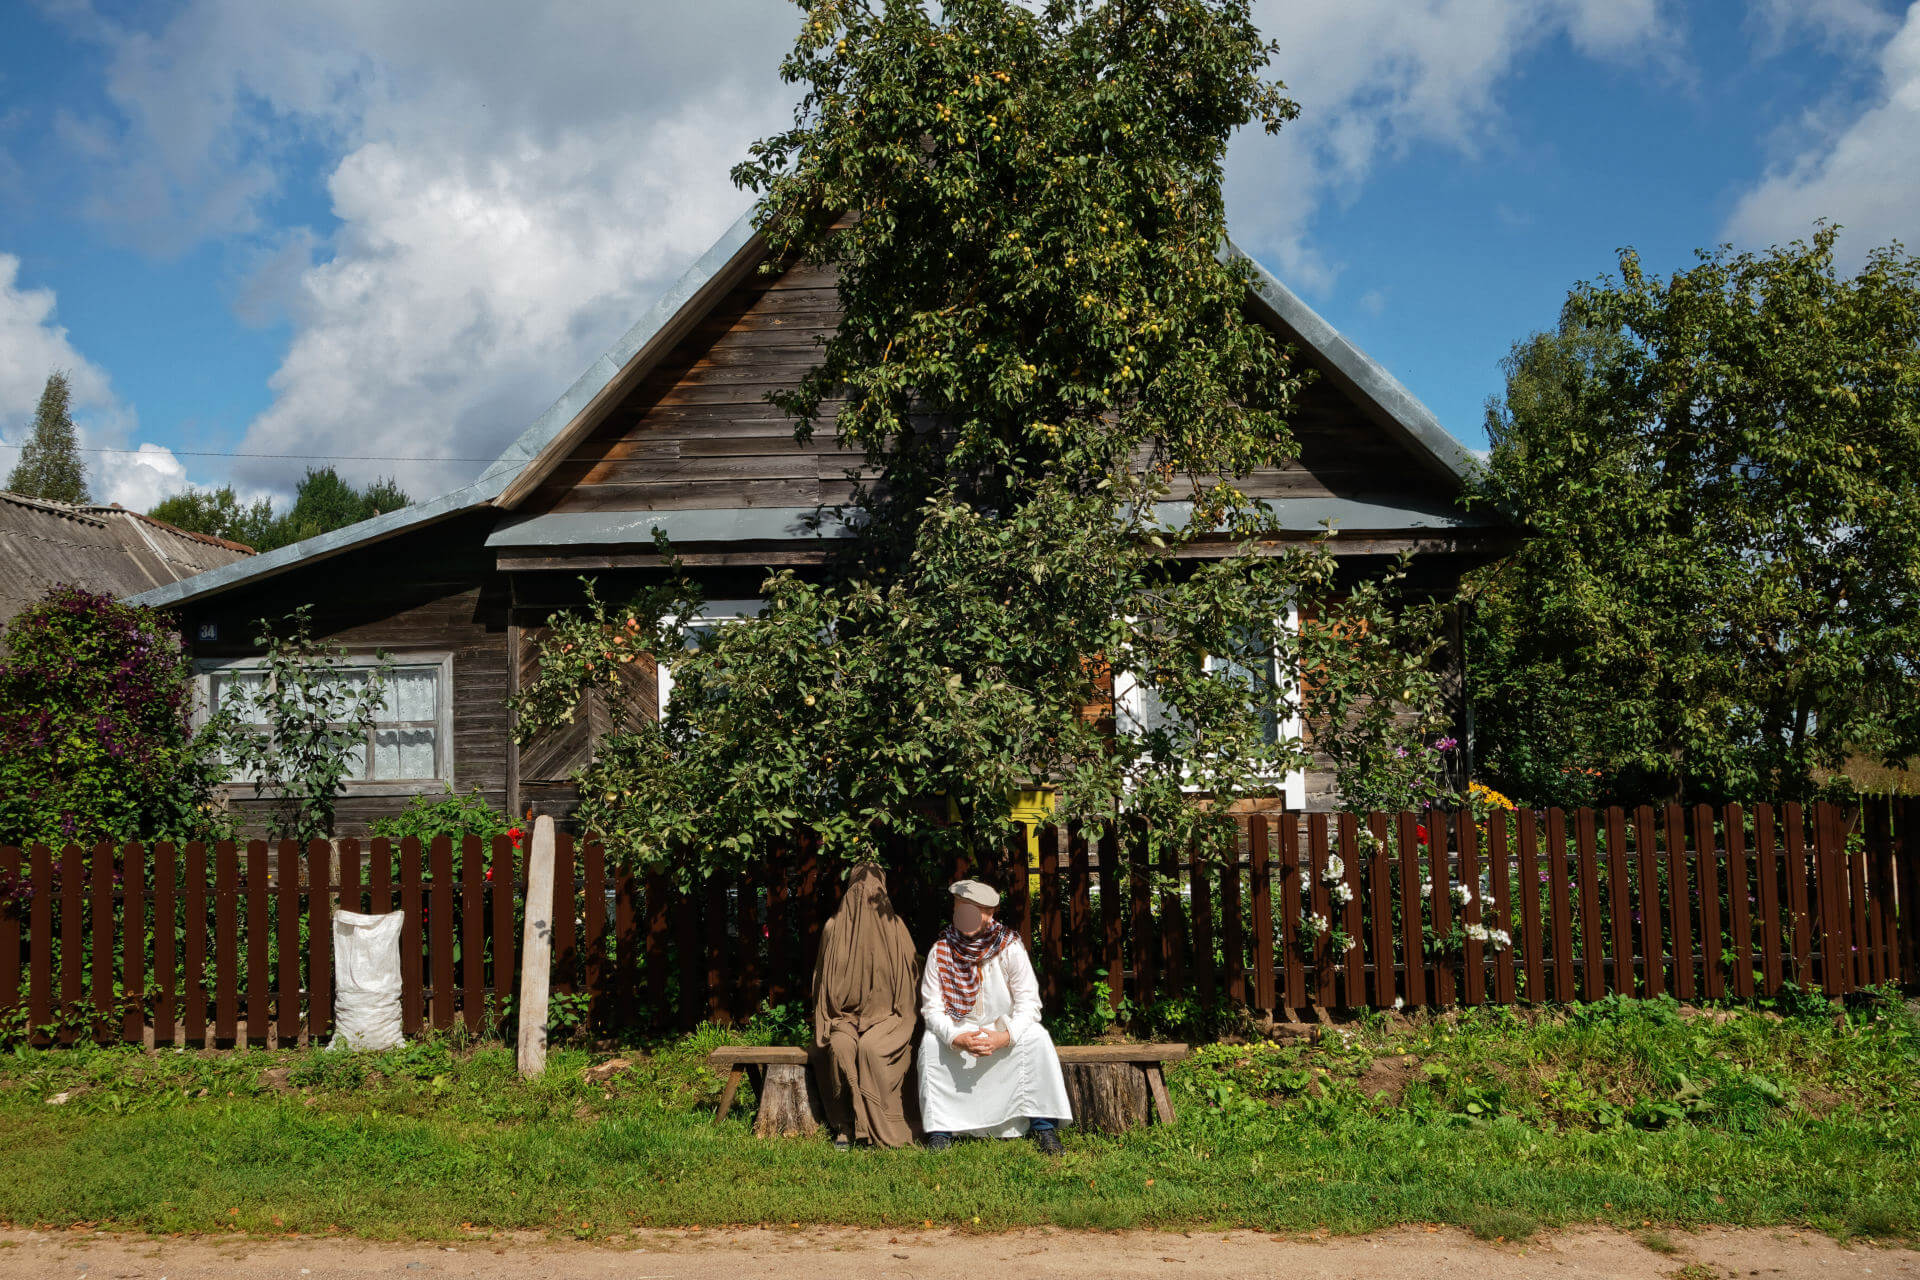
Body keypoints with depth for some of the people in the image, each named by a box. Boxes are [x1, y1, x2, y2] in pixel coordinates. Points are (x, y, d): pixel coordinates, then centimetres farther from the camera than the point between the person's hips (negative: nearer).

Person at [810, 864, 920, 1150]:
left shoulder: (894, 927, 4)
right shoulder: (835, 927, 5)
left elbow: (911, 974, 7)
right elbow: (823, 979, 10)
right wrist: (832, 1018, -1)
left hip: (887, 1016, -1)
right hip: (844, 1014, 1)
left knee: (869, 1047, -32)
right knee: (840, 1046, -32)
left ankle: (880, 1128, -22)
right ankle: (845, 1123, -21)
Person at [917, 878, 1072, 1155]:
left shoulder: (1010, 949, -12)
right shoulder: (940, 952, -10)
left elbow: (1029, 1003, -12)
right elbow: (932, 1007, -12)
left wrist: (1006, 1036, -30)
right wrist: (956, 1038, -31)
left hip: (1004, 1030, 0)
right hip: (957, 1031, 1)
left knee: (1037, 1038, -26)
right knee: (930, 1041, -28)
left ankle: (1043, 1126, -18)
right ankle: (940, 1129, -17)